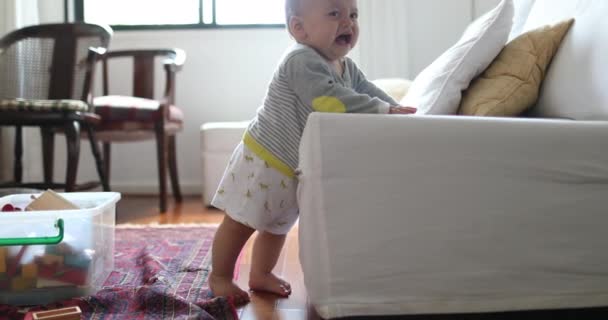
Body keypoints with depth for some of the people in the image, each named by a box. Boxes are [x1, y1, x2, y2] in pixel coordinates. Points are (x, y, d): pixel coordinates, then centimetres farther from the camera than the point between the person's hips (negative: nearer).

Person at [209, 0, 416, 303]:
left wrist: (398, 111, -14)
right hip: (263, 161, -9)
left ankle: (261, 274, 40)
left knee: (277, 225, 23)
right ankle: (219, 277, 22)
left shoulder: (347, 69, 3)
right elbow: (331, 100, -38)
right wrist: (384, 110, -38)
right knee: (240, 222, 4)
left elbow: (369, 92, 5)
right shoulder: (301, 61, -27)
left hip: (293, 170, 9)